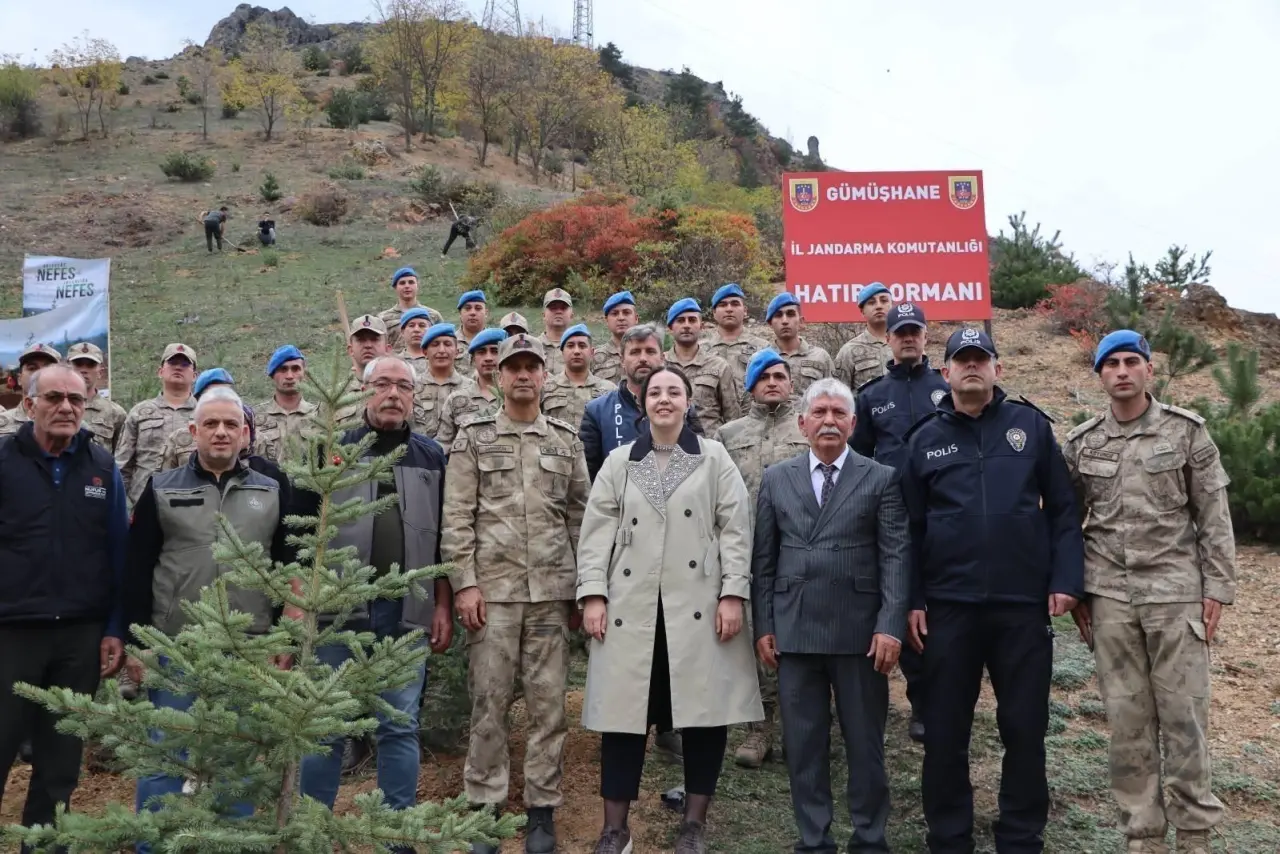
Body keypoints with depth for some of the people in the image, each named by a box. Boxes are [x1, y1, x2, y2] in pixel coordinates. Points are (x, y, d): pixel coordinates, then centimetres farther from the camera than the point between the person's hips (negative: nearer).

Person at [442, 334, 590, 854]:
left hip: (552, 590, 2)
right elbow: (456, 518, -1)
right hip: (492, 587, -2)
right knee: (489, 702, 3)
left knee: (548, 703, 5)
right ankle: (484, 806, 15)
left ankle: (542, 810, 15)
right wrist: (464, 584, -9)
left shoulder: (567, 441, 11)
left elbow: (580, 518, 11)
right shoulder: (473, 438, 5)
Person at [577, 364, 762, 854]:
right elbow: (597, 530, 6)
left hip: (697, 606, -1)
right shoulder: (619, 461, 11)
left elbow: (735, 529, 1)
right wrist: (592, 594, -3)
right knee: (623, 714, 4)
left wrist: (733, 594, -8)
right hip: (630, 607, 1)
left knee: (705, 712, 3)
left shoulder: (715, 458, 6)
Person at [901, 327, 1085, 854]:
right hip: (949, 606, 1)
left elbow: (1063, 509, 4)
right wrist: (911, 601, 1)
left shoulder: (1031, 426, 5)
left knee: (1025, 727, 8)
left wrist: (1065, 580, -5)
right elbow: (911, 527, 6)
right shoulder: (925, 439, 6)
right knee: (945, 731, 7)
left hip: (1024, 603, 0)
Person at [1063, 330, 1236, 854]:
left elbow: (1214, 518, 1)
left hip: (1176, 590, -2)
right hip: (1109, 595, 2)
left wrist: (1216, 589, -4)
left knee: (1183, 713, 2)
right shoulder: (1080, 444, 6)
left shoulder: (1186, 432, 0)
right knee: (1126, 717, 7)